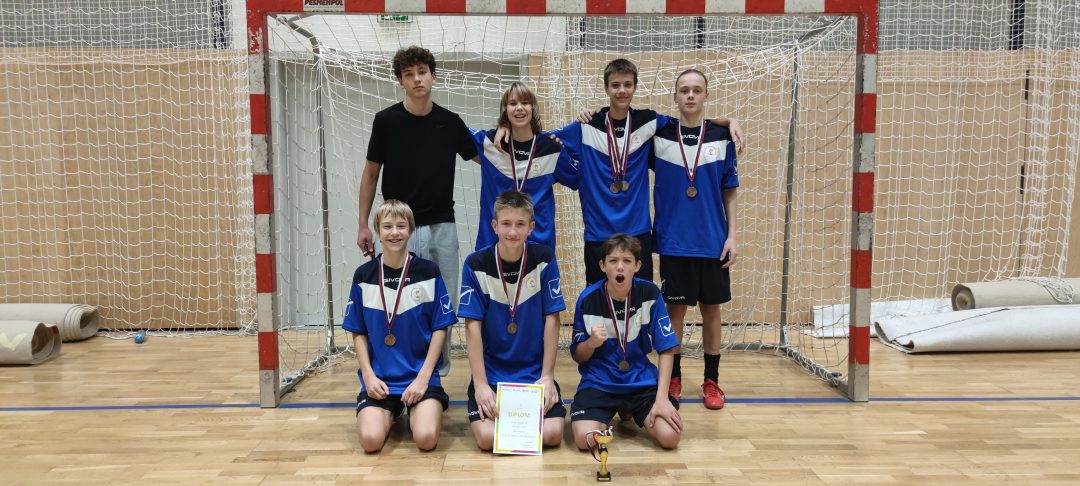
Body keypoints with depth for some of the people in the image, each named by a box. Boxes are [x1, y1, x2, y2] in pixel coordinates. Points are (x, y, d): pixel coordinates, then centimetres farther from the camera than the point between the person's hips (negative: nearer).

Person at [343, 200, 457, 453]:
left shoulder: (428, 272, -2)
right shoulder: (363, 275, 3)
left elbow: (440, 328, -1)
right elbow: (358, 332, 8)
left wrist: (423, 376, -9)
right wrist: (368, 375, -5)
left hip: (421, 375, -1)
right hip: (378, 378, 1)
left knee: (427, 438, -21)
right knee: (371, 440, -18)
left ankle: (415, 412, 15)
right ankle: (391, 413, 16)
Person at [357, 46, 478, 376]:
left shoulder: (450, 122, 2)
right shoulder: (386, 120, -3)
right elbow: (371, 173, 4)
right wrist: (363, 225, 1)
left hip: (442, 227, 2)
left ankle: (438, 373, 23)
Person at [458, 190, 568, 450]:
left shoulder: (544, 259, -6)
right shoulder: (476, 265, -9)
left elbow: (551, 321, -4)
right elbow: (473, 327, -9)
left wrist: (547, 376, -7)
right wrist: (481, 384, -14)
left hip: (535, 372, 1)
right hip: (491, 373, -1)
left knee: (552, 434, -15)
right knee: (487, 437, -18)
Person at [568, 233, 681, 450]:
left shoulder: (650, 293, -9)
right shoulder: (588, 299, -10)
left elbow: (666, 350, -5)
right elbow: (578, 356, 0)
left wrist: (662, 398, -15)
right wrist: (592, 343, -23)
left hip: (642, 381, 1)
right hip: (599, 381, -1)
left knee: (669, 436, -19)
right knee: (585, 439, -24)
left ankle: (630, 413, 15)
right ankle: (609, 415, 13)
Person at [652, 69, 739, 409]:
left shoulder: (721, 136, 1)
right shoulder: (659, 135, 0)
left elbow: (729, 191, 4)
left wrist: (731, 236, -1)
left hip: (713, 242, 1)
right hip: (673, 241, 0)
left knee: (711, 309, 8)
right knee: (675, 309, 7)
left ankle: (711, 381, 21)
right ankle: (673, 377, 22)